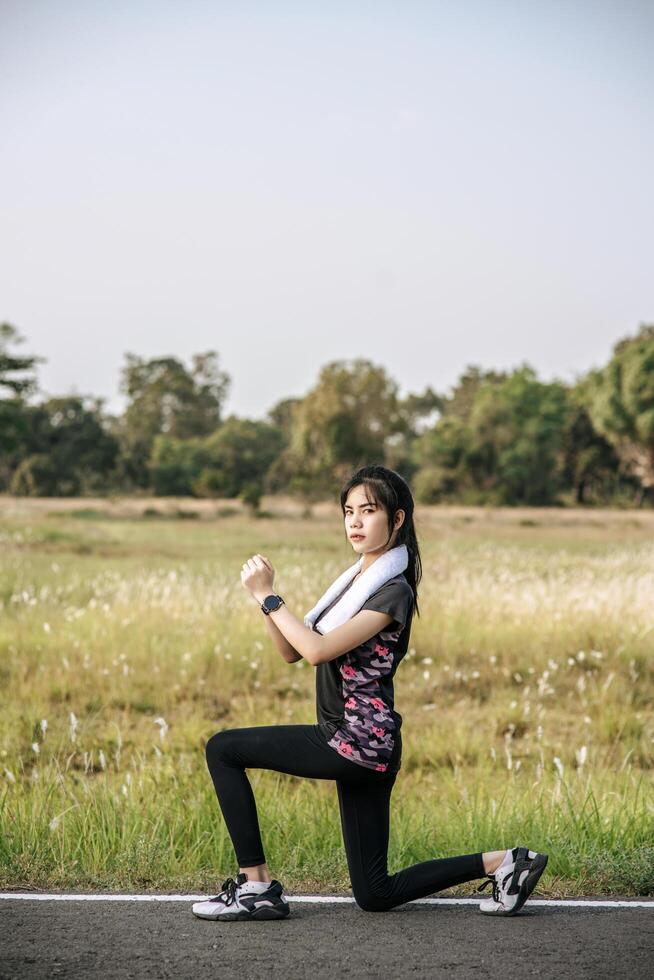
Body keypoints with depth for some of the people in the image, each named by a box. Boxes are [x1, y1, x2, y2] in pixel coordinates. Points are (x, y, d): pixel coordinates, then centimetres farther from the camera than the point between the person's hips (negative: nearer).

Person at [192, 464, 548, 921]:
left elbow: (318, 650, -25)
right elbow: (292, 652, 11)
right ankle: (501, 862, 16)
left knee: (223, 749, -4)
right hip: (360, 746, 9)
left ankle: (257, 886, -2)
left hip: (358, 742, -9)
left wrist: (268, 596, -17)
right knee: (376, 895, 13)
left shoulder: (393, 590, -14)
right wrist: (265, 595, -4)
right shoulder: (356, 579, 14)